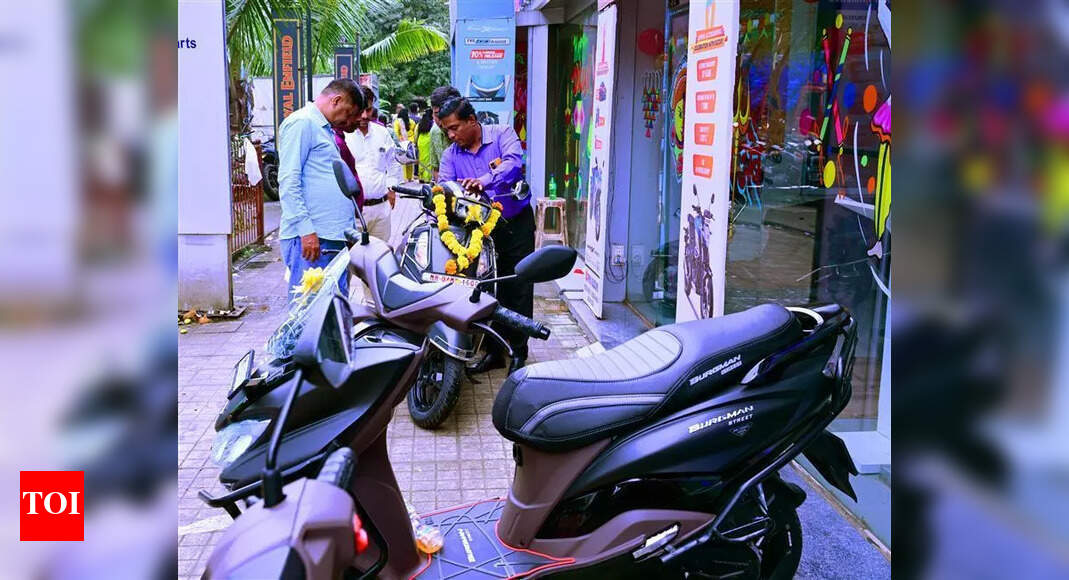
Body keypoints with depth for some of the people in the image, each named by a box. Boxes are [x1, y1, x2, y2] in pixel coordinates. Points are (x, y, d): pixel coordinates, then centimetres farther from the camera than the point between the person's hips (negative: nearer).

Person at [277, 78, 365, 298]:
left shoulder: (326, 129, 25)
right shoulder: (301, 123, -6)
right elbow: (288, 182, -16)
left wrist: (349, 228, 26)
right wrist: (306, 230, -21)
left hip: (333, 237, 10)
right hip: (310, 238, -10)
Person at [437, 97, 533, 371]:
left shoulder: (502, 134, -6)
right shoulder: (451, 155, 5)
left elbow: (514, 162, -25)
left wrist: (485, 180, -42)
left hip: (516, 223, -4)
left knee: (518, 291, 1)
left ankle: (519, 352, 11)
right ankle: (493, 350, 21)